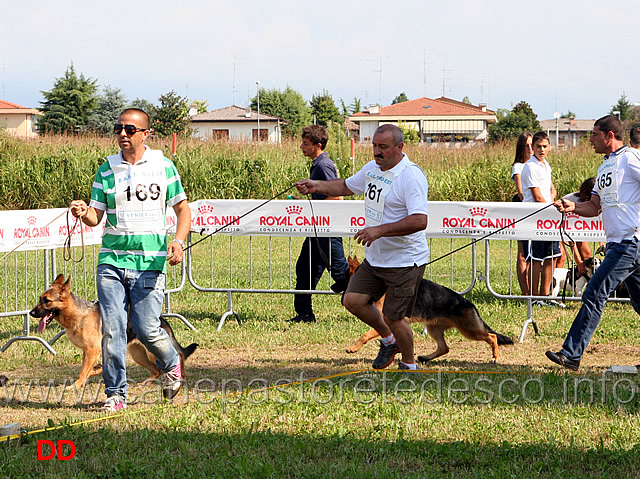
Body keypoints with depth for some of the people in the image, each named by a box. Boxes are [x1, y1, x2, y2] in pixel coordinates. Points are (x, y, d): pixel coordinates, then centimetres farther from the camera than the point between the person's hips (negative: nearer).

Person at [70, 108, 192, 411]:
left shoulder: (162, 165, 4)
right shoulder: (107, 170, 7)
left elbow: (182, 208, 8)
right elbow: (95, 217, 7)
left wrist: (178, 241, -8)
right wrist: (83, 213, -17)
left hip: (149, 263, -2)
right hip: (112, 260, 2)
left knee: (146, 329, -6)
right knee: (112, 329, -4)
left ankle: (171, 365, 25)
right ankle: (115, 394, 6)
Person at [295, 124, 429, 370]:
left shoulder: (411, 176, -20)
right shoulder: (372, 168, 8)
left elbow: (419, 220, -30)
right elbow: (346, 186, 28)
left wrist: (380, 230, -33)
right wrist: (316, 186, 13)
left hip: (404, 262, -8)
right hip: (374, 258, 8)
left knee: (393, 318, -5)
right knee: (353, 300, 0)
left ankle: (409, 364, 19)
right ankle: (388, 340, 25)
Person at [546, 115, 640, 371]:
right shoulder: (605, 167, 20)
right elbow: (595, 207, 20)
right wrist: (573, 207, 2)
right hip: (617, 244, 10)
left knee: (594, 294, -12)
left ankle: (572, 354, -11)